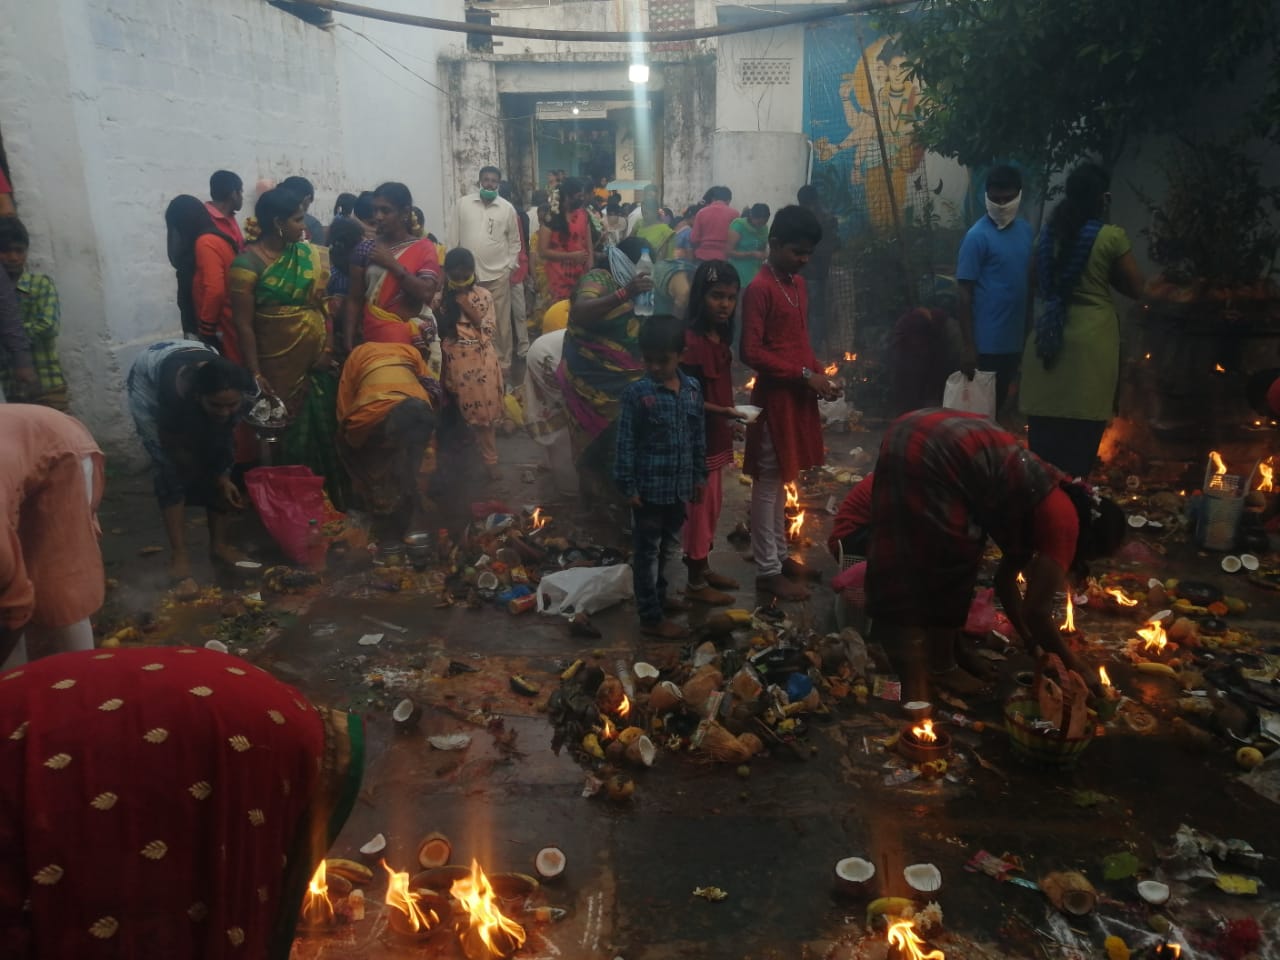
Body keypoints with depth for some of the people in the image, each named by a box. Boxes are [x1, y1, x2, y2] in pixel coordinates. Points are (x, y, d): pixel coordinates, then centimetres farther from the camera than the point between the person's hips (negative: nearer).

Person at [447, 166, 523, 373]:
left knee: (501, 323, 5)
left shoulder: (507, 208, 3)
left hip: (498, 275, 0)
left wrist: (510, 266, 3)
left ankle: (503, 362, 17)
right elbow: (453, 238, 4)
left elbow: (514, 241, 10)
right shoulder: (462, 204, 2)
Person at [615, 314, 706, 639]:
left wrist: (699, 475, 13)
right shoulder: (637, 393, -13)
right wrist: (628, 486, -13)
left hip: (679, 486, 6)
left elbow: (698, 436, 11)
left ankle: (658, 595, 42)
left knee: (668, 548, 22)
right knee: (647, 553, 5)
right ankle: (651, 618, 14)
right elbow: (625, 443, -11)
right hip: (649, 488, -6)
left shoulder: (692, 388, 3)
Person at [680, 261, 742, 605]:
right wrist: (723, 412, -31)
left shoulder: (721, 337, 9)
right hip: (698, 436, -9)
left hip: (717, 434, 9)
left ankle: (704, 568, 31)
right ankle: (695, 582, 11)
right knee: (700, 505, 0)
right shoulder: (691, 340, -19)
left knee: (713, 504, 17)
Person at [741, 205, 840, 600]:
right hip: (775, 395, -9)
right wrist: (804, 375, -19)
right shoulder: (759, 289, -15)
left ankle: (779, 554, 28)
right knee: (769, 481, -1)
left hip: (799, 393, 9)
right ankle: (767, 570, 7)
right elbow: (752, 352, -20)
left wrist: (820, 374, 3)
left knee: (782, 478, 16)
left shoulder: (797, 283, 12)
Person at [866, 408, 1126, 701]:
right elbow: (1036, 611, -7)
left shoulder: (1045, 508, 22)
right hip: (930, 455, -10)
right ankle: (940, 666, 15)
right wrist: (1076, 668, 7)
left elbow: (1005, 578, 31)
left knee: (952, 564, 20)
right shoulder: (1063, 521, -4)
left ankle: (945, 650, 31)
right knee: (947, 567, 3)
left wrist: (1032, 643, 34)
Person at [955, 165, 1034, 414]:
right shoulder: (977, 236, -12)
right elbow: (964, 294, -14)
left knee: (1000, 401, 17)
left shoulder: (1026, 231, 7)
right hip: (986, 342, -6)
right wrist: (968, 345, -17)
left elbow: (1030, 281, 16)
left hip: (1015, 339, 6)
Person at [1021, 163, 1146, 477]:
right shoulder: (1112, 237, -6)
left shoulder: (1049, 233, 7)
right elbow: (1137, 289, 1)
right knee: (1081, 434, 2)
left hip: (1051, 335, 5)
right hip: (1091, 340, -5)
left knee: (1044, 432, 8)